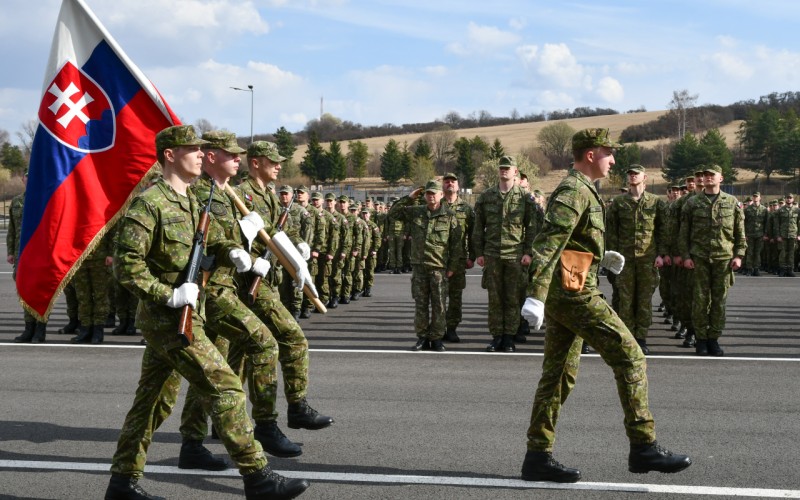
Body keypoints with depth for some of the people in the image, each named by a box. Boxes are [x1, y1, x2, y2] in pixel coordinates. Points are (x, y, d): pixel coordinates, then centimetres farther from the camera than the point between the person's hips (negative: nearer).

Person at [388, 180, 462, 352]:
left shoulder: (449, 216, -1)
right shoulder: (415, 212, 8)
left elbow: (456, 243, 0)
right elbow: (393, 213, 11)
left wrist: (453, 267, -4)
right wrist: (409, 198, 2)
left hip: (439, 268, -3)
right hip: (418, 266, 3)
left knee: (438, 305, 1)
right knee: (421, 304, 7)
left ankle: (436, 339, 8)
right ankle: (422, 338, 14)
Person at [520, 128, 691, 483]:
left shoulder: (578, 190, 20)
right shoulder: (574, 191, -12)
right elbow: (548, 243, -23)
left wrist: (601, 257, 20)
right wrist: (535, 295, -31)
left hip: (561, 295, 11)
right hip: (576, 294, -11)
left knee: (560, 374, 10)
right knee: (630, 357, -7)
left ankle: (538, 457, 11)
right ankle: (644, 447, -3)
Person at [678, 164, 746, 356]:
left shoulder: (732, 202, 8)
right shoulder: (692, 203, 6)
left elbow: (740, 232, 9)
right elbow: (684, 232, 7)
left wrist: (738, 255, 1)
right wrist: (685, 256, -1)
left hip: (724, 257, 1)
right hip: (699, 258, -1)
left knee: (719, 299, 2)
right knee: (700, 299, -1)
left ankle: (714, 338, 10)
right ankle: (701, 339, 7)